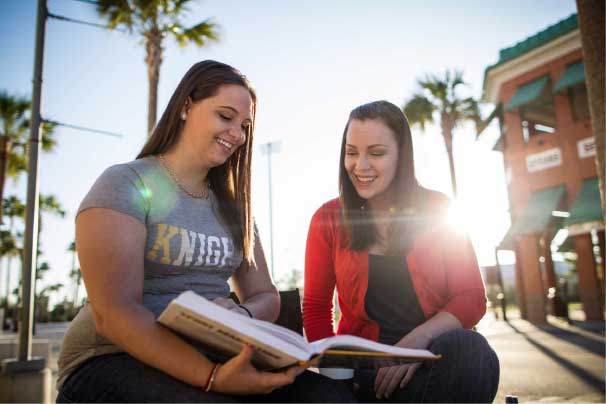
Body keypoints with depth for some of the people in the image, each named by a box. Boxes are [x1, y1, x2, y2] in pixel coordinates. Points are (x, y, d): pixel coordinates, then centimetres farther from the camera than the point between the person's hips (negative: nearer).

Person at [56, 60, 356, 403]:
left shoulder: (232, 206, 14)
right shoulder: (124, 185, -6)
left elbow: (266, 296, 13)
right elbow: (114, 313, -16)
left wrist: (242, 316, -12)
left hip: (212, 357, 6)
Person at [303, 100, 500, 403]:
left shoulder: (436, 210, 3)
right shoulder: (328, 219, 3)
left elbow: (471, 297, -2)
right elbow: (316, 307, 6)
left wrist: (418, 338, -21)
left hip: (434, 357, 2)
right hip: (362, 367, -1)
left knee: (470, 350, -31)